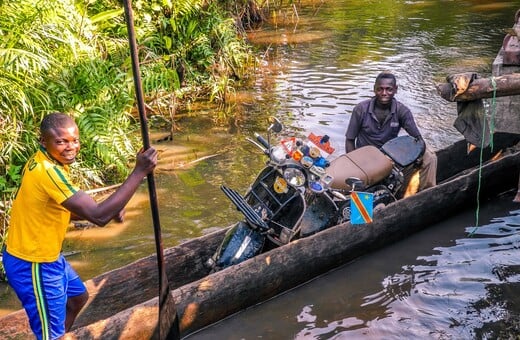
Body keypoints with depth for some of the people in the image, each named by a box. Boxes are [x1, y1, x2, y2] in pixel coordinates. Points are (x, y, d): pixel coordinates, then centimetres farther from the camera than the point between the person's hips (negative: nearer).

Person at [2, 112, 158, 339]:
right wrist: (140, 171, -36)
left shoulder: (44, 161, 0)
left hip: (46, 254, 10)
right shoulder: (47, 171, -31)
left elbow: (62, 209, 10)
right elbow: (98, 216, -36)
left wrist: (110, 208, -6)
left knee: (78, 297, 29)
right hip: (33, 263, -10)